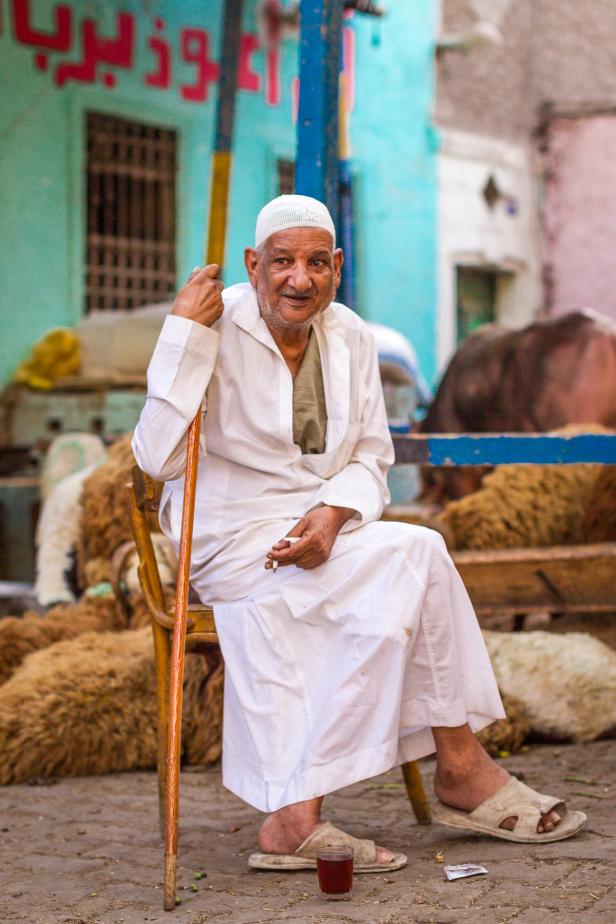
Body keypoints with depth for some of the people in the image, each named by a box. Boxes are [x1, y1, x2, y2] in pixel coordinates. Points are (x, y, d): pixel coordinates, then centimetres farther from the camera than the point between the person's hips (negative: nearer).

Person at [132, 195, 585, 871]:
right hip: (232, 536, -6)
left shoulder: (349, 336, 6)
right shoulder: (219, 328, -11)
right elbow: (158, 459, -18)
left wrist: (332, 514, -11)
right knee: (417, 556, -24)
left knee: (393, 607, -26)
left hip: (324, 527, 6)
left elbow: (370, 457, 11)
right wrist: (184, 334, -23)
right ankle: (462, 771, -12)